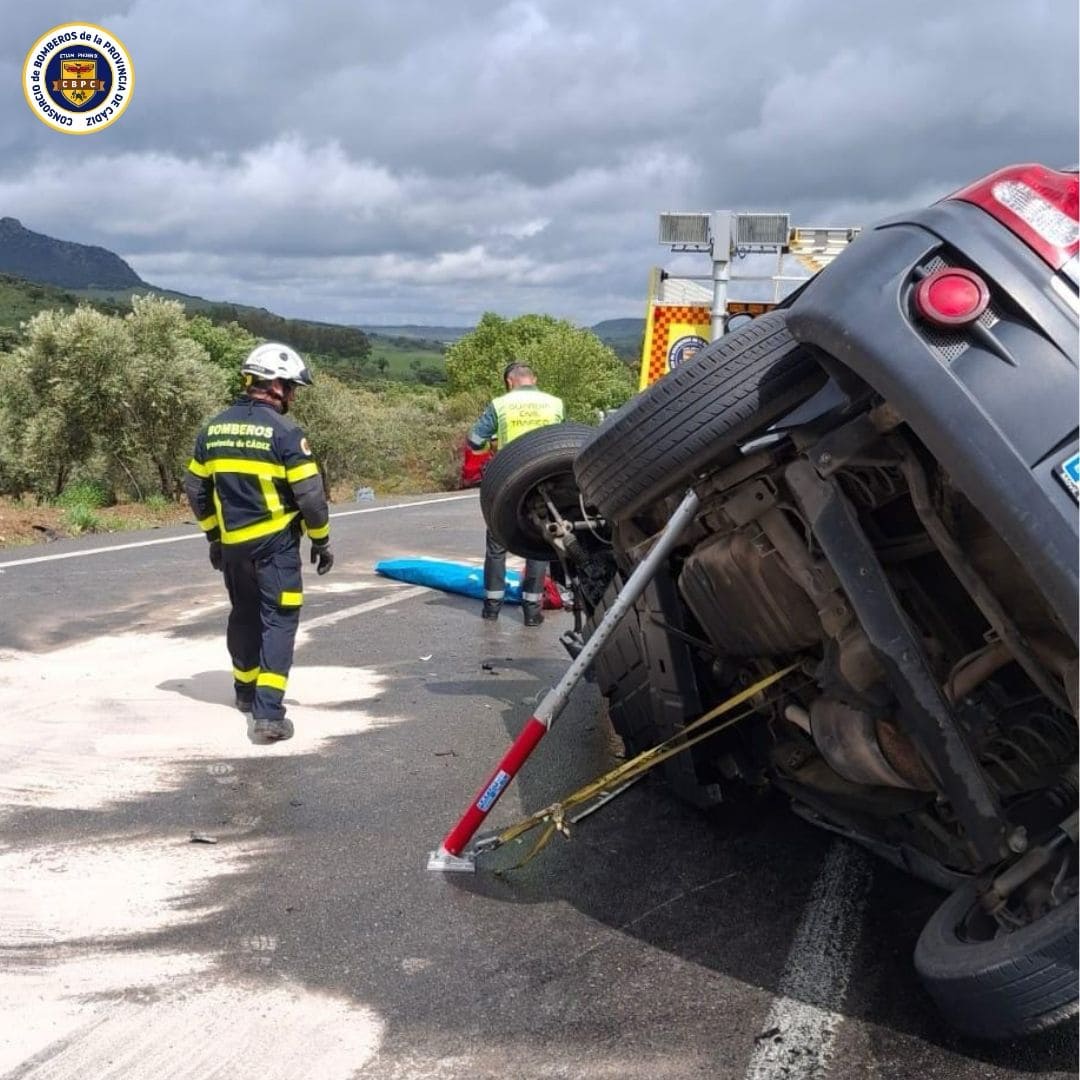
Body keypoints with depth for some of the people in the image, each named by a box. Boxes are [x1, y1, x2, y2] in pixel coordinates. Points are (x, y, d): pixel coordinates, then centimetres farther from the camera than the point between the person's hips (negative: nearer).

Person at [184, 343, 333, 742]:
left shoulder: (215, 428, 6)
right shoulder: (284, 431, -14)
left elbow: (195, 488, 12)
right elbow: (310, 493, -15)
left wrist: (213, 535, 22)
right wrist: (321, 540, -3)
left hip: (232, 543, 6)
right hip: (275, 543, -6)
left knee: (244, 615, 22)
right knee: (278, 620, -2)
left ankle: (246, 691, 38)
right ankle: (268, 712, -9)